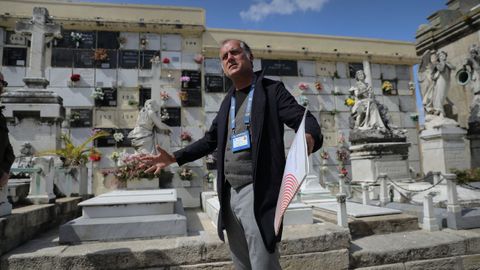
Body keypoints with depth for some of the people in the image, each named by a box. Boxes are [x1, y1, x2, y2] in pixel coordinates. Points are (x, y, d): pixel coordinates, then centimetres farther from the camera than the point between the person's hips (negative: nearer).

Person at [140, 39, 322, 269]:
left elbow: (304, 119, -12)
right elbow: (210, 140, 22)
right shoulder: (228, 101, 17)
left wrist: (309, 138, -35)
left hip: (257, 193, -6)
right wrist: (173, 158, 16)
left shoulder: (271, 89, 0)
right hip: (230, 194, 7)